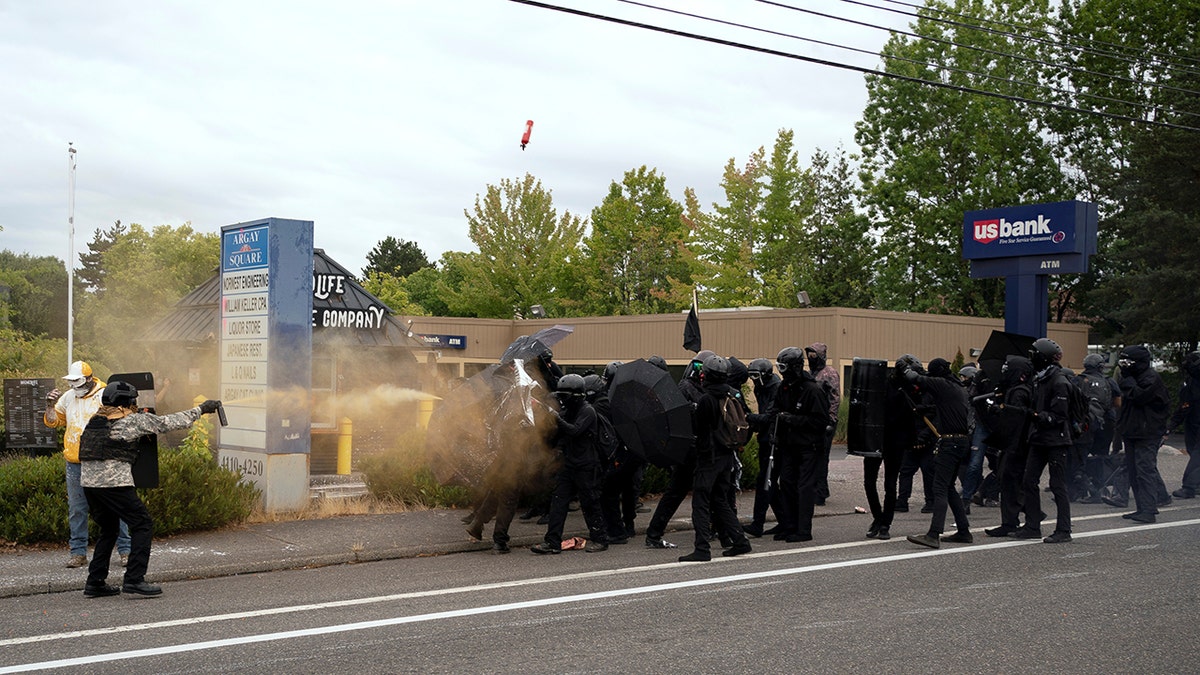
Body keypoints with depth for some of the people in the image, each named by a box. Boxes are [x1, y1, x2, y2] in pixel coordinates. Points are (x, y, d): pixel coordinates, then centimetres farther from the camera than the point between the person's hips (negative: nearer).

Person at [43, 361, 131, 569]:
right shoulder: (68, 397, 10)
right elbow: (52, 422, 19)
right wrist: (50, 406, 1)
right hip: (75, 464, 5)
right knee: (76, 509, 8)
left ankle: (125, 550, 6)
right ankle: (78, 552, 16)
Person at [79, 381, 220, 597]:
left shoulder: (95, 420, 16)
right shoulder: (133, 420, -1)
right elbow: (169, 422, 4)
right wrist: (200, 409, 14)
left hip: (88, 482, 7)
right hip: (115, 483, -7)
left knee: (108, 530, 21)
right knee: (142, 526, 2)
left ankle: (95, 583, 19)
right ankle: (134, 580, -5)